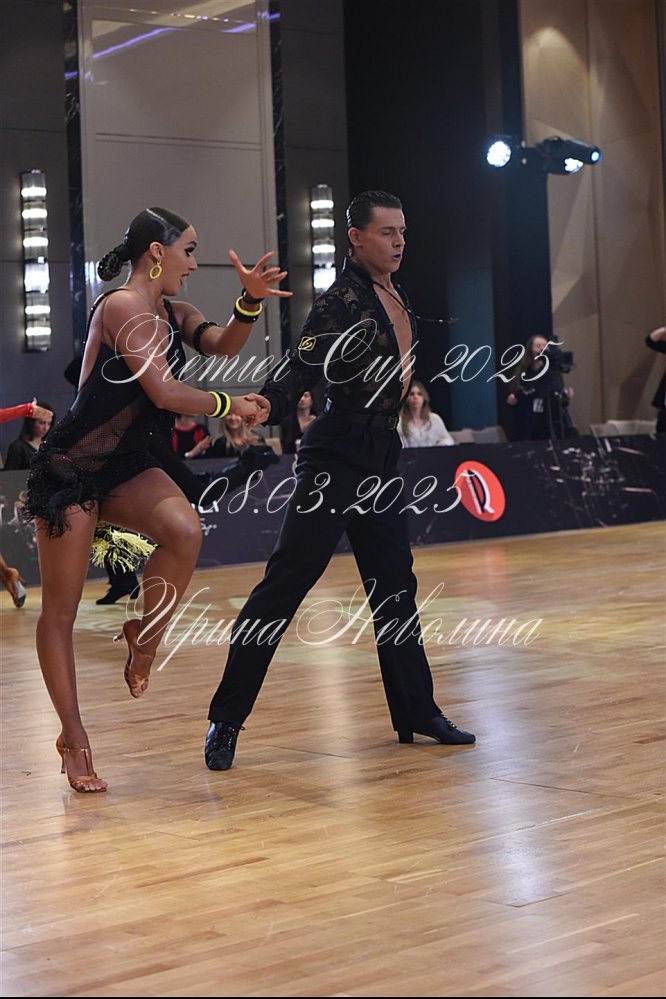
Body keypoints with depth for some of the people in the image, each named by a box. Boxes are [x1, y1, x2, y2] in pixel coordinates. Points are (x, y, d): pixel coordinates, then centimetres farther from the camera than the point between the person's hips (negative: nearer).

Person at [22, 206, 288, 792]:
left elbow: (224, 344, -2)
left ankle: (144, 636, -2)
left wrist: (251, 300, -19)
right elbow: (165, 392, -19)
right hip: (70, 468, -7)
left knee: (185, 530, -26)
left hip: (126, 468, 7)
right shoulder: (124, 307, -15)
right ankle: (73, 738, 10)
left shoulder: (174, 315, 12)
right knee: (60, 609, -1)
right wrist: (232, 406, -6)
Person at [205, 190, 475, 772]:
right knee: (285, 583, -9)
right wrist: (265, 406, -39)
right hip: (335, 458, -9)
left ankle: (417, 712, 23)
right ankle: (226, 720, -4)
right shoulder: (342, 302, -12)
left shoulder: (398, 297, 14)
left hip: (380, 458, 9)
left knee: (395, 585, 13)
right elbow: (303, 369, -23)